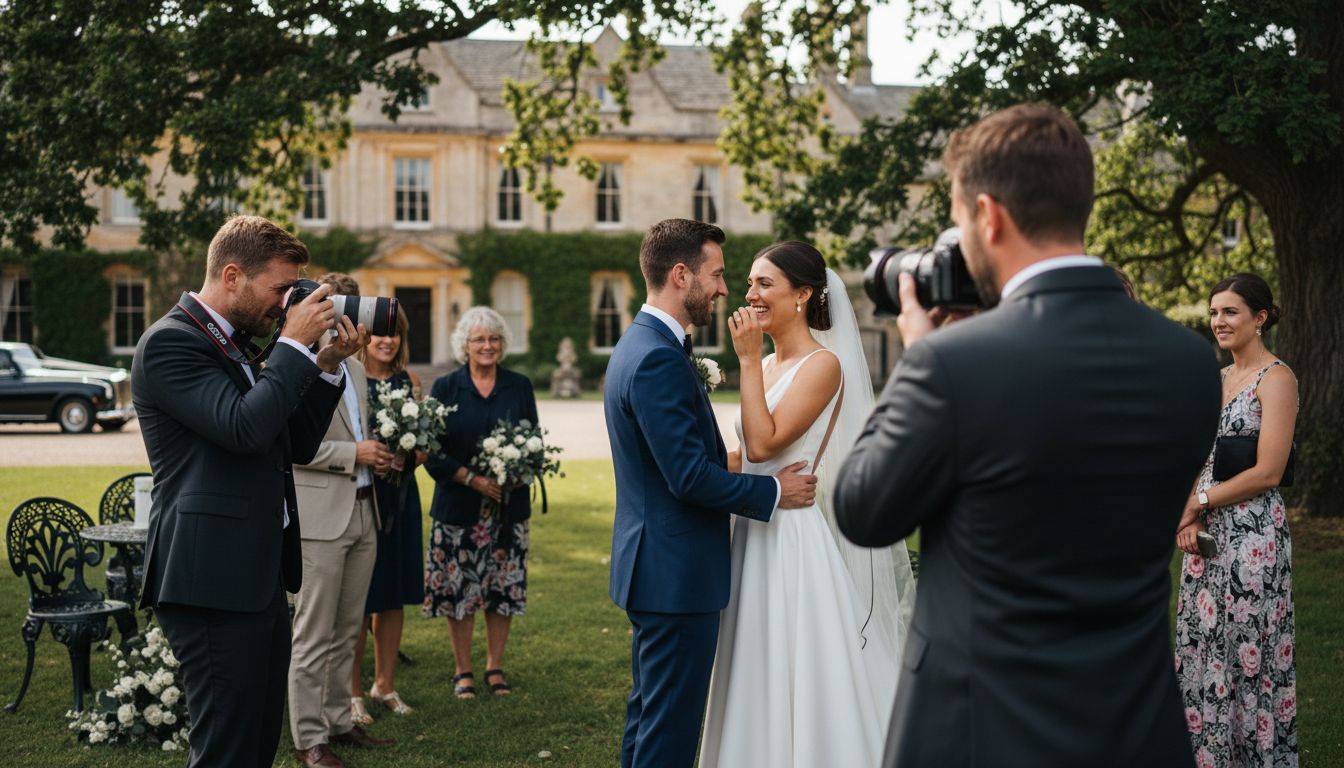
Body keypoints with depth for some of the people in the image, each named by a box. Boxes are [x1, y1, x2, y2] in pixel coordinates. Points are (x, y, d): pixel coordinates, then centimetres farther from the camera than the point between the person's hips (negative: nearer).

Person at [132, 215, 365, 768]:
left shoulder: (235, 345, 18)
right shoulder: (170, 342, -11)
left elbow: (297, 445, 17)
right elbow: (245, 427, -24)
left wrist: (328, 363, 7)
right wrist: (296, 343, -13)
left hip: (261, 578, 10)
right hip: (212, 582, -10)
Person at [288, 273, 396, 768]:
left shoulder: (354, 368, 16)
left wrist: (377, 453, 6)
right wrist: (354, 454, -17)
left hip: (362, 512, 8)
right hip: (320, 517, -8)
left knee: (346, 632, 14)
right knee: (313, 636, -2)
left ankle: (337, 721, 24)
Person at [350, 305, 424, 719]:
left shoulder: (409, 381, 10)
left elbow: (423, 445, 13)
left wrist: (410, 456, -7)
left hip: (400, 496, 5)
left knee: (394, 596, 11)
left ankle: (385, 684, 23)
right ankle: (352, 692, 8)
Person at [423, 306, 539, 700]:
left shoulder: (519, 386, 7)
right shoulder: (446, 388, 0)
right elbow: (432, 452, -3)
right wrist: (472, 479, -15)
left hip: (508, 505, 2)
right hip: (458, 505, -2)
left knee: (504, 589, 4)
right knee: (458, 589, 1)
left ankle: (495, 667, 18)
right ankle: (462, 670, 13)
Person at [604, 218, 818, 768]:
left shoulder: (640, 344, 13)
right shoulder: (658, 360, -20)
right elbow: (691, 477, -23)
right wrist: (773, 492, -11)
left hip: (655, 566, 11)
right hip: (678, 573, -11)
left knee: (649, 714, 18)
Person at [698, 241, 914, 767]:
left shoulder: (823, 364, -12)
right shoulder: (768, 364, 12)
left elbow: (763, 444, -20)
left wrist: (748, 360, -15)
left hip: (798, 541, -8)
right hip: (756, 534, 8)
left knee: (806, 682, -1)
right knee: (763, 683, 14)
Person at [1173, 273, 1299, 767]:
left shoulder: (1276, 379, -10)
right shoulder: (1219, 378, 13)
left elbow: (1268, 472, -17)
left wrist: (1200, 501, -10)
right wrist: (1190, 516, -2)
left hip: (1252, 533, -8)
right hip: (1207, 531, 8)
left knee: (1247, 650, -1)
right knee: (1204, 646, 10)